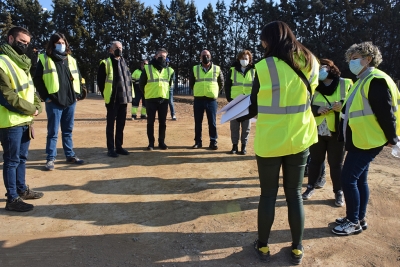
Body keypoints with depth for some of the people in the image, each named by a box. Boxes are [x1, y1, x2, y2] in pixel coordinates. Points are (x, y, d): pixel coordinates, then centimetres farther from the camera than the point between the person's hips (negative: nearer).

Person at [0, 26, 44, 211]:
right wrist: (31, 109, -11)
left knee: (21, 158, 18)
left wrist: (37, 106, -3)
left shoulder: (22, 62, 14)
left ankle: (22, 190, 32)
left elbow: (30, 88, 14)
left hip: (26, 120, 8)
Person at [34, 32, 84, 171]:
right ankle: (50, 158, 11)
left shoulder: (71, 60, 13)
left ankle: (70, 155, 22)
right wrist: (45, 97, -8)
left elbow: (78, 77, 19)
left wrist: (77, 94, 10)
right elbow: (37, 80, -2)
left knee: (68, 130, 13)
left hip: (70, 101, 4)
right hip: (54, 102, -4)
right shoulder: (44, 59, -1)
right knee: (53, 132, 1)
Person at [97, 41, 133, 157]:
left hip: (123, 99, 6)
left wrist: (129, 94, 11)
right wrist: (105, 94, -4)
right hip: (112, 99, -6)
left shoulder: (124, 62, 15)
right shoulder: (105, 63, -4)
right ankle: (111, 149, 7)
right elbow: (100, 80, -4)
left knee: (121, 124, 10)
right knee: (111, 124, 0)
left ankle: (119, 146, 20)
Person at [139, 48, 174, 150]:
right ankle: (151, 143, 10)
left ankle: (162, 142, 16)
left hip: (164, 99, 2)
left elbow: (171, 83, 22)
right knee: (150, 122, 1)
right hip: (151, 99, -2)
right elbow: (141, 84, 7)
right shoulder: (147, 68, -1)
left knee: (163, 122, 5)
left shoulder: (169, 70, 8)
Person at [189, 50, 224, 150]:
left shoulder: (217, 69, 5)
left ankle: (213, 142, 10)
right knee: (198, 122, 5)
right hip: (198, 99, 1)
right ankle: (198, 141, 15)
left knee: (212, 122, 1)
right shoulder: (195, 69, 6)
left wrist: (214, 92, 11)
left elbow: (221, 83, 15)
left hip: (211, 99, -1)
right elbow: (191, 83, 16)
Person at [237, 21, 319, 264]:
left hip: (269, 141, -3)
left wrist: (237, 116, 12)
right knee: (295, 193, 15)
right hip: (300, 139, 4)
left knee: (268, 194, 11)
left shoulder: (264, 67, -14)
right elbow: (306, 97, 12)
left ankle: (263, 246, 26)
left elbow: (254, 107, -6)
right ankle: (297, 249, 28)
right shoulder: (311, 64, 1)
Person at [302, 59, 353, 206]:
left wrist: (343, 106, -19)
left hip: (337, 132, -2)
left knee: (336, 163, 7)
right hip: (317, 131, 2)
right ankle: (311, 187, 28)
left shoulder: (346, 84, -1)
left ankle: (338, 192, 23)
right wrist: (317, 110, -17)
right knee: (315, 160, 12)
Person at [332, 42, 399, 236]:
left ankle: (354, 222, 8)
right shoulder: (363, 80, 17)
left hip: (367, 140, -10)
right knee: (359, 178, 14)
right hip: (359, 139, 10)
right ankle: (359, 218, 26)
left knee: (348, 178, -7)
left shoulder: (376, 80, -16)